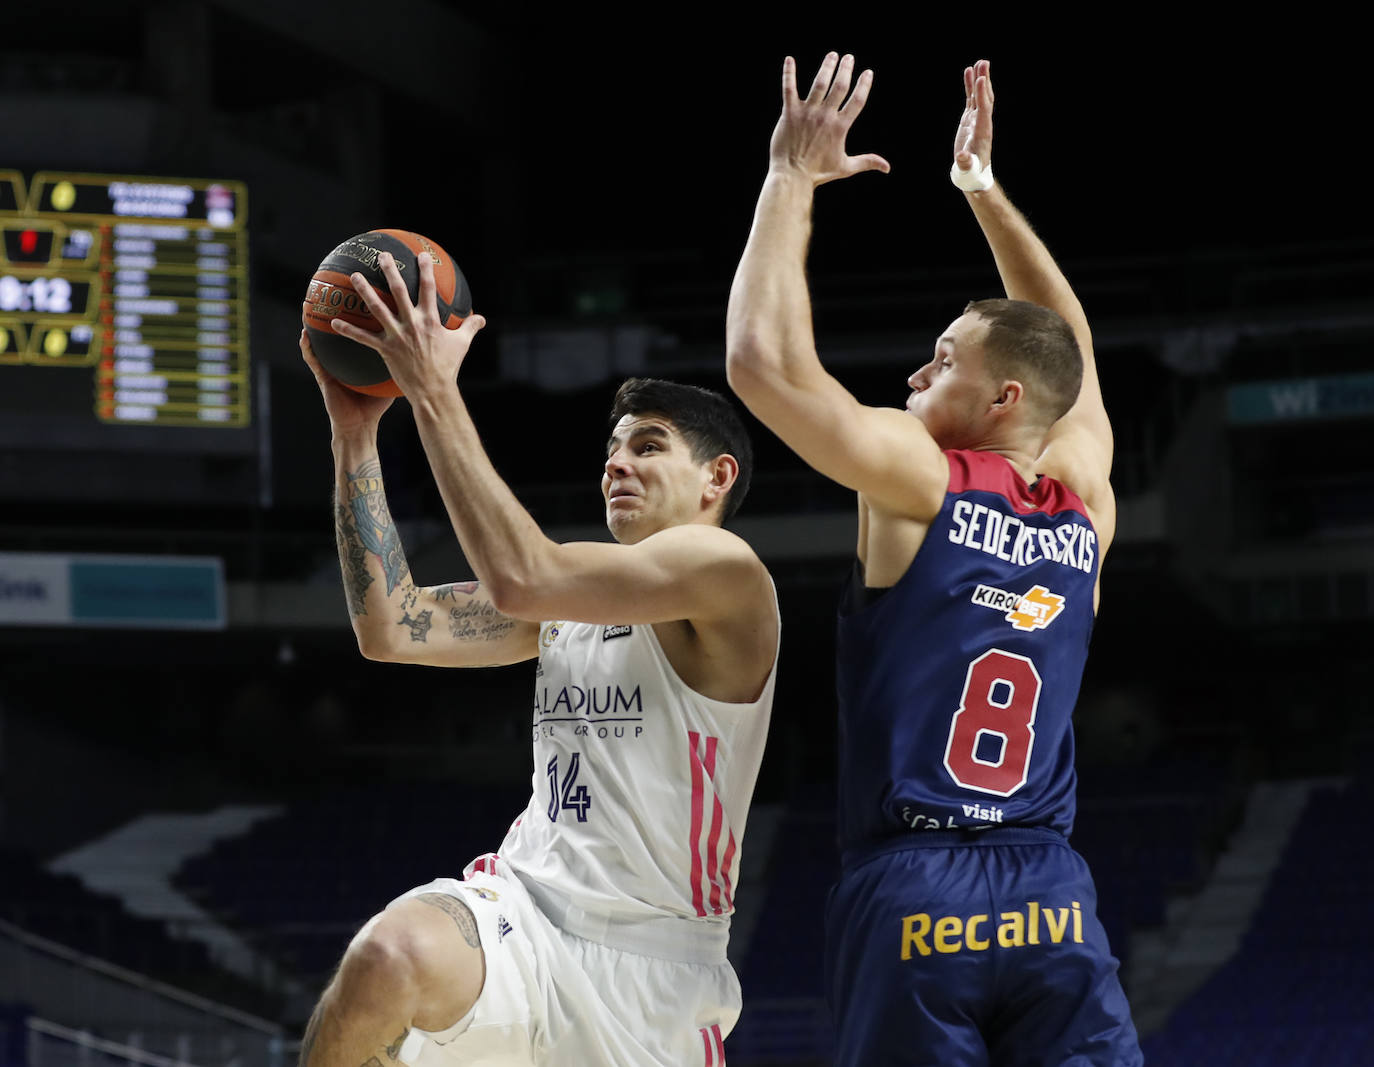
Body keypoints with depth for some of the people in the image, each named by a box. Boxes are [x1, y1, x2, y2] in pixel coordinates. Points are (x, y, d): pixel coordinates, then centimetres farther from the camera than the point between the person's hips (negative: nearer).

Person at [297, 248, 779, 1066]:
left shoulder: (724, 570, -9)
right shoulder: (575, 597, 16)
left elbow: (519, 578, -23)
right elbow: (390, 629, 7)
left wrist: (435, 392, -22)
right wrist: (356, 431, 3)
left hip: (651, 970, -4)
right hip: (525, 906, 4)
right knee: (391, 955, -32)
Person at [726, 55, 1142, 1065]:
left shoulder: (919, 481, -3)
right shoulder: (1085, 509, 11)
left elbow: (764, 358, -6)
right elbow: (1069, 347, 29)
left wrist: (794, 178, 5)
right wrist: (984, 192, 35)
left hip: (913, 897, -4)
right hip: (1051, 896, 4)